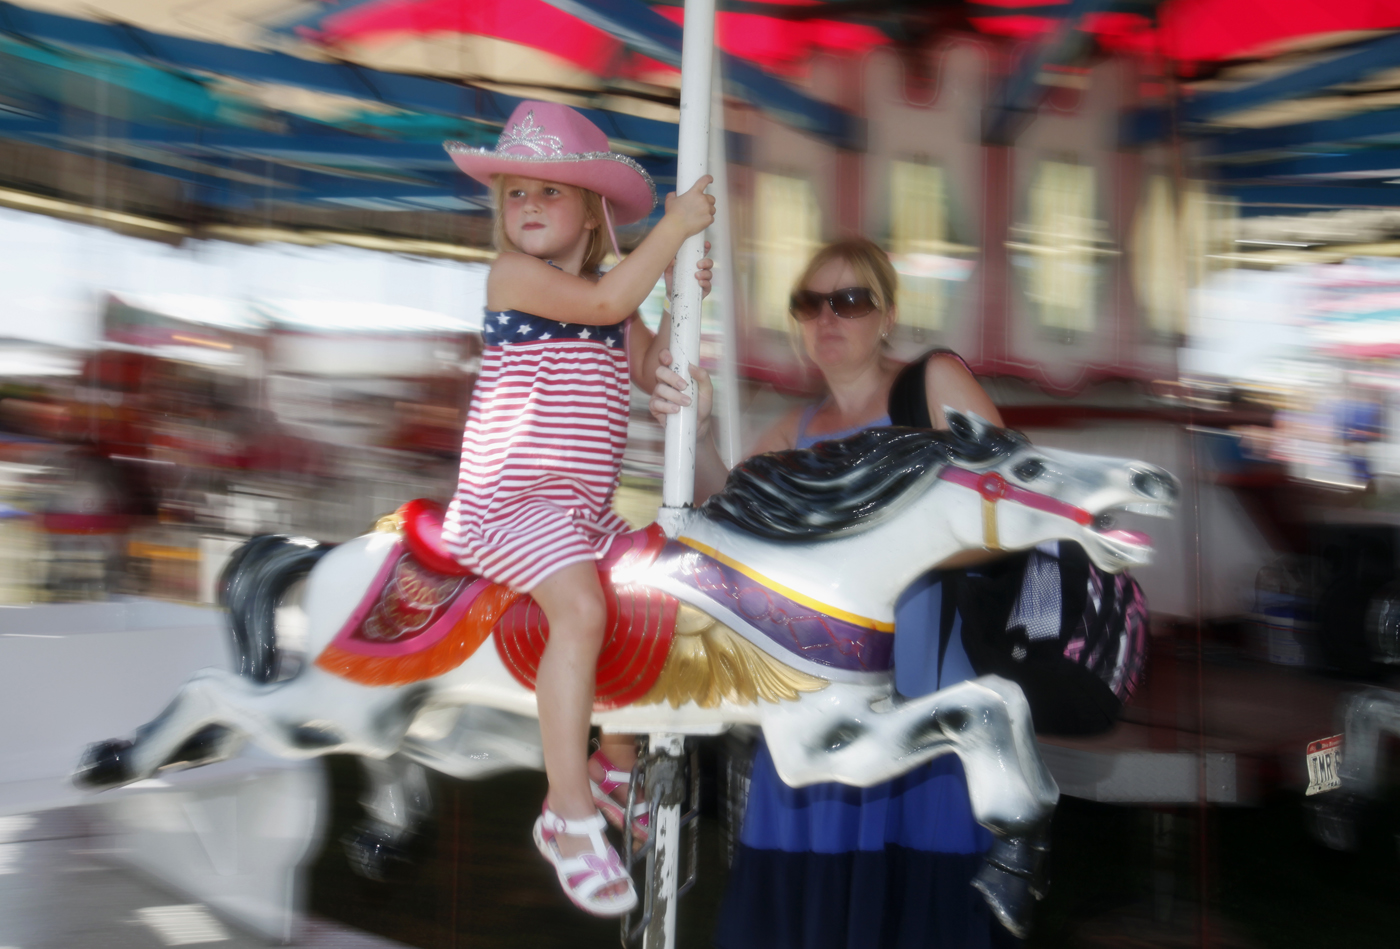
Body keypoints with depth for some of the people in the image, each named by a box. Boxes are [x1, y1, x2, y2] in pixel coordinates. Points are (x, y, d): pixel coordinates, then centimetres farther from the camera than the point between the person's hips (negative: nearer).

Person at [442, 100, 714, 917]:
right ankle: (569, 813, -24)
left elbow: (651, 369, 14)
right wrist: (674, 228, -16)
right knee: (581, 609, -28)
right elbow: (604, 302, -21)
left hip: (584, 504, 9)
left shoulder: (608, 293, 15)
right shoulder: (515, 275, -7)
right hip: (513, 496, -9)